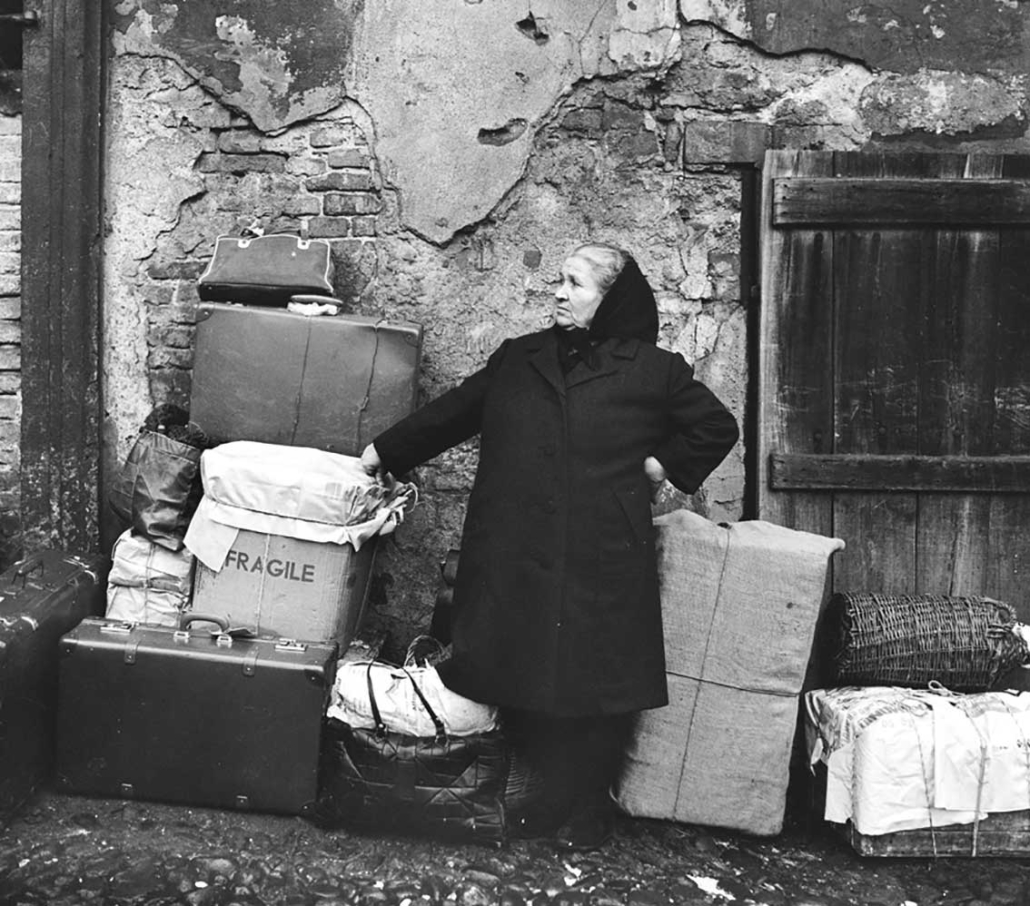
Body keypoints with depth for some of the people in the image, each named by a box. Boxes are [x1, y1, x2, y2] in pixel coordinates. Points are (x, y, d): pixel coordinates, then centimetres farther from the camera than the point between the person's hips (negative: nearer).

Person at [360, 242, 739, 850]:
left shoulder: (654, 370, 4)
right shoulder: (518, 358, 15)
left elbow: (718, 427, 12)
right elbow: (453, 412, 22)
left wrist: (663, 464, 3)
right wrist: (385, 452, 24)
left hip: (602, 565, -3)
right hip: (514, 559, 3)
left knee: (596, 687, 1)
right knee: (522, 685, 4)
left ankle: (587, 810, 20)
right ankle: (546, 800, 22)